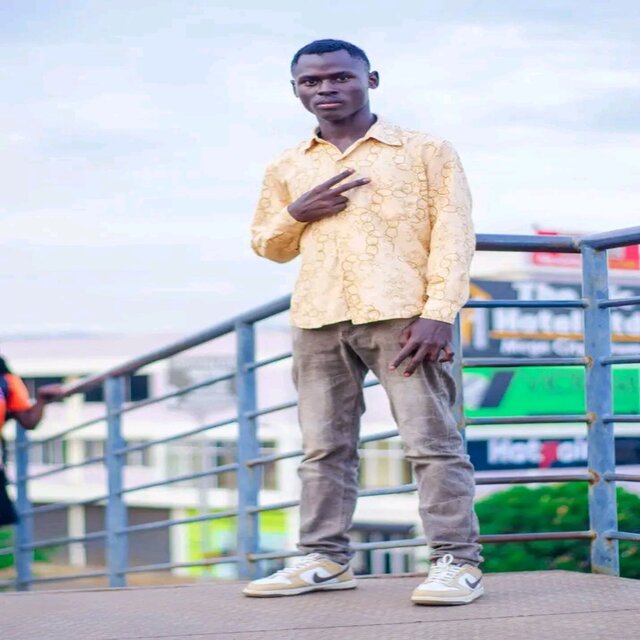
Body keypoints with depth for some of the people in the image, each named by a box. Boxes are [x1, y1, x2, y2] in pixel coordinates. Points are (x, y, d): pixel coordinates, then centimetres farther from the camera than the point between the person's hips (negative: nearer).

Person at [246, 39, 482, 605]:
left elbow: (454, 233, 0)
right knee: (324, 446, 5)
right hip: (318, 320, 4)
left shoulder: (426, 151, 6)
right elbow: (267, 245, 25)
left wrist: (438, 312, -13)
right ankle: (325, 559, 10)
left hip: (403, 313, -4)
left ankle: (457, 561, -6)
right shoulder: (287, 169, 17)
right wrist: (297, 214, 2)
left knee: (432, 440, -7)